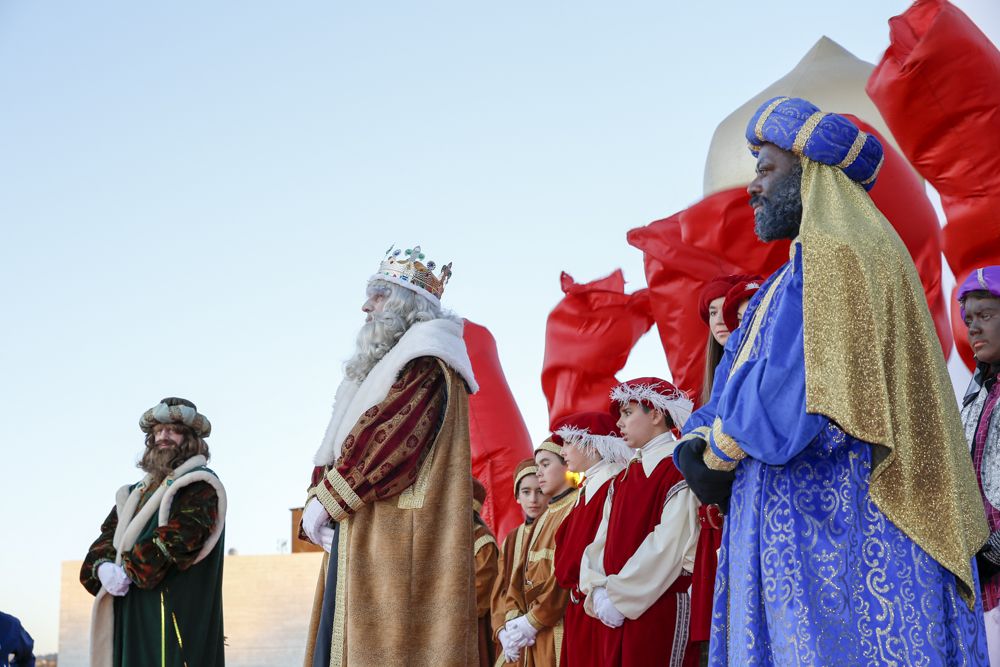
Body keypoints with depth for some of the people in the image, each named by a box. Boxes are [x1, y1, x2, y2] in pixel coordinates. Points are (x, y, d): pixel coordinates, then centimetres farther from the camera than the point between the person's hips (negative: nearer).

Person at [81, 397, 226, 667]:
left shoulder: (200, 484, -2)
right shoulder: (138, 490, 24)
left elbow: (179, 537, -16)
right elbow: (108, 535, 16)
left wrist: (128, 569, -15)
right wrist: (104, 567, -6)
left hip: (174, 612, -7)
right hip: (130, 616, 7)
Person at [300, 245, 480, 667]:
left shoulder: (424, 362, -7)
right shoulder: (380, 363, 24)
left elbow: (388, 440, -17)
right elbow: (337, 446, 19)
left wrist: (325, 499, -14)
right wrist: (320, 499, 2)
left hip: (396, 533, -10)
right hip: (359, 536, 10)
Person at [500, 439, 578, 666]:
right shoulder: (545, 518, 21)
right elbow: (522, 572, 14)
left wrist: (534, 620, -15)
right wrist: (513, 618, -1)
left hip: (560, 628, -8)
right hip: (536, 633, 8)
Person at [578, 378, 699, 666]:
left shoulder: (678, 471, -7)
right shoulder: (622, 479, 17)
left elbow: (667, 547, -16)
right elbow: (603, 540, 12)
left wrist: (617, 596, -15)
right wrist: (598, 589, -7)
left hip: (660, 608, -7)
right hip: (616, 611, 7)